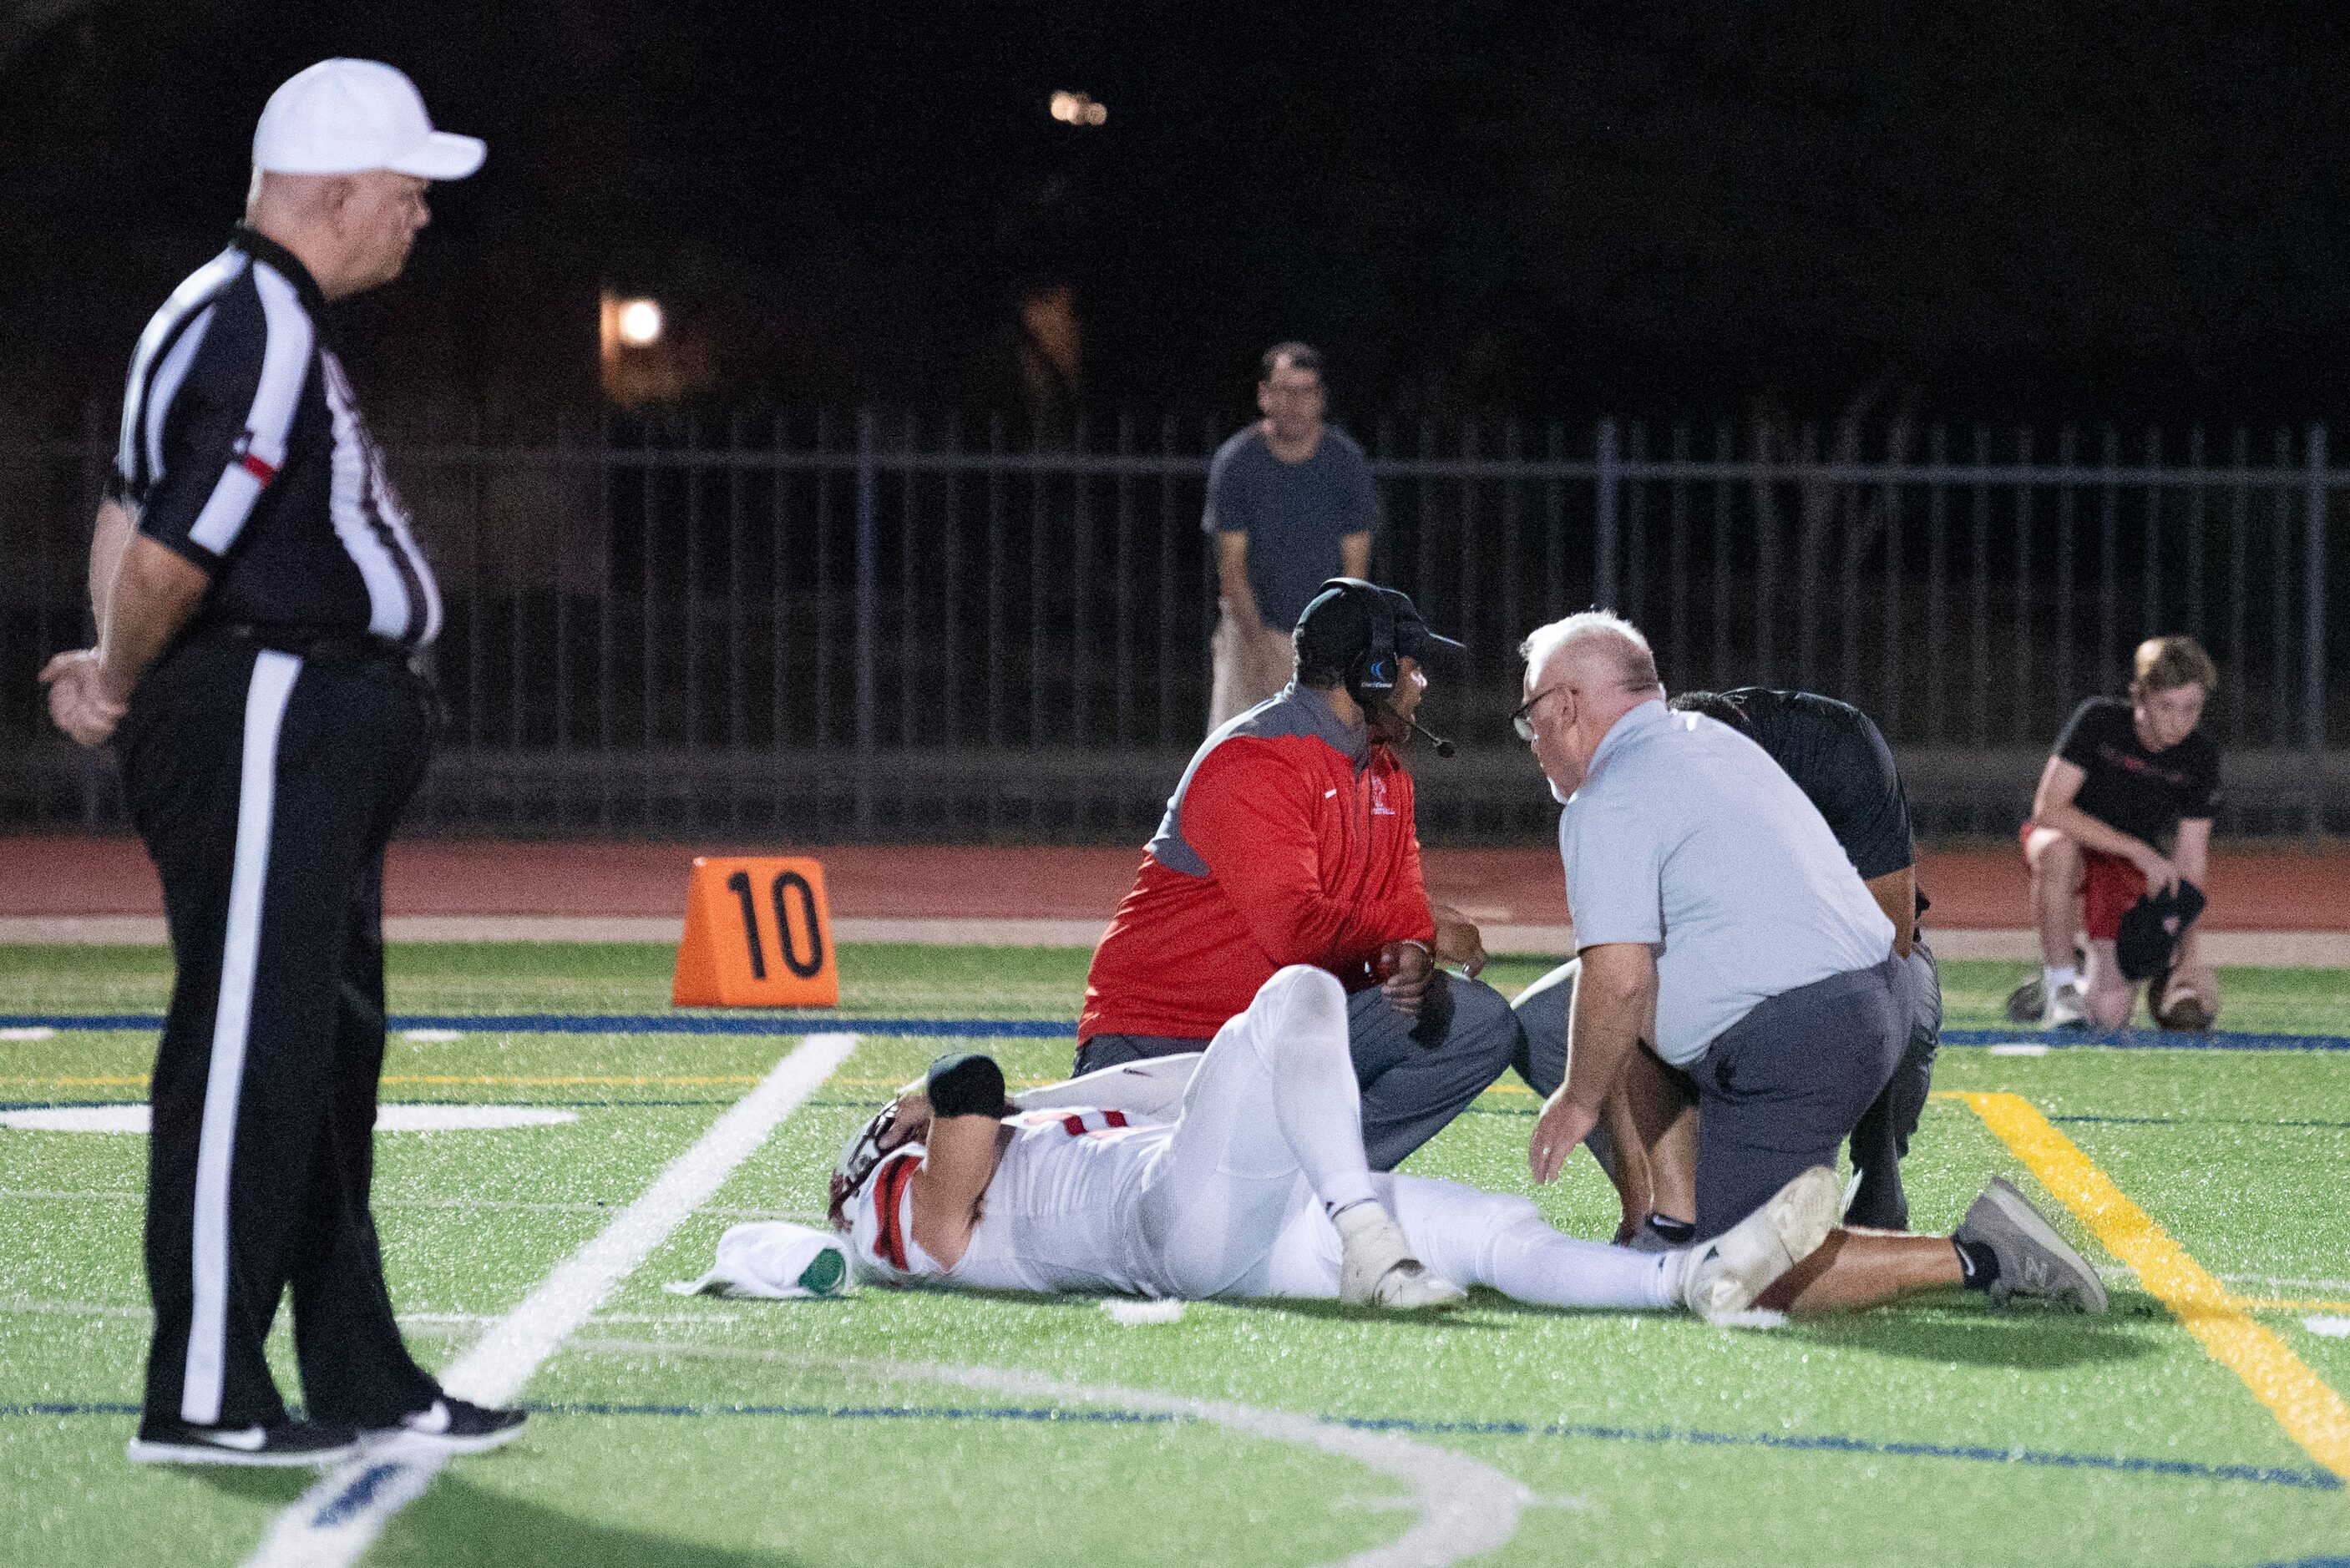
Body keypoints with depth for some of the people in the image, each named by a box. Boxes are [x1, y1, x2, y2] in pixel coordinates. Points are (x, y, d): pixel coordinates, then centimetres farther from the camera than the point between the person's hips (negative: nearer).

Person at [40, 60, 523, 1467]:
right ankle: (205, 1397, -5)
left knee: (328, 1056, 13)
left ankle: (362, 1381, 19)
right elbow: (170, 558, -21)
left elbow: (135, 515, 16)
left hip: (316, 749, 11)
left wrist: (121, 677, 2)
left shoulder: (243, 318, 17)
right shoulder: (261, 335, -18)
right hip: (262, 728, -11)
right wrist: (126, 685, -3)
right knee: (247, 1055, -8)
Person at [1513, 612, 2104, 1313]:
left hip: (1787, 1048, -10)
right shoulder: (1713, 739, 19)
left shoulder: (1607, 801, -11)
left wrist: (1578, 1100, -5)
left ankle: (1977, 1257, -14)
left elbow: (1618, 979, -20)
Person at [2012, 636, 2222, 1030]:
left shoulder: (2200, 757, -13)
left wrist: (2189, 951, -17)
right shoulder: (2099, 720, -22)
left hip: (2131, 870, 2)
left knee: (2109, 1015, -17)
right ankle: (2060, 985, -24)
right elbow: (2048, 809, -28)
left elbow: (2191, 861, -8)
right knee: (2057, 851, -44)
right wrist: (2139, 850, -33)